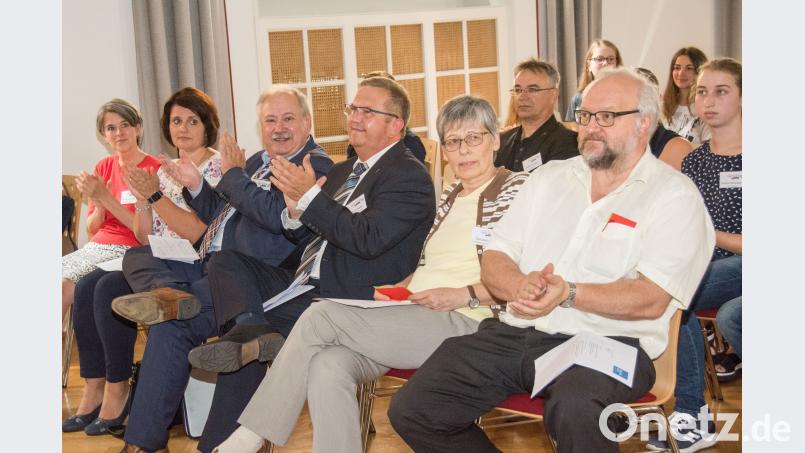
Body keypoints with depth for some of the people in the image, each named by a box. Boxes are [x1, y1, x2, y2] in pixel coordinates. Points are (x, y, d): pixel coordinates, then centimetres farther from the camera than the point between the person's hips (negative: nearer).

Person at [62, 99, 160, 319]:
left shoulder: (154, 169, -5)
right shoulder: (104, 166, 15)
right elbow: (92, 229, 15)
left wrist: (105, 196, -16)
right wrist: (99, 204, -7)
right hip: (95, 247, 6)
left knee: (65, 285, -25)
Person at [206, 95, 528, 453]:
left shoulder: (516, 188, 1)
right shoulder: (449, 196, 24)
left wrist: (463, 295, -16)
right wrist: (397, 289, 8)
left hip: (464, 321, -7)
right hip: (415, 317, 7)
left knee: (322, 314, -19)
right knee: (328, 366, -24)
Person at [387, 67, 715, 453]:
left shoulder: (675, 195, 3)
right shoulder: (549, 178, 19)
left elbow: (651, 299, -10)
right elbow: (493, 262, 12)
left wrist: (569, 293, -23)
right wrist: (521, 286, -11)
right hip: (516, 332, 5)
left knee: (573, 408, -40)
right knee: (410, 409, -11)